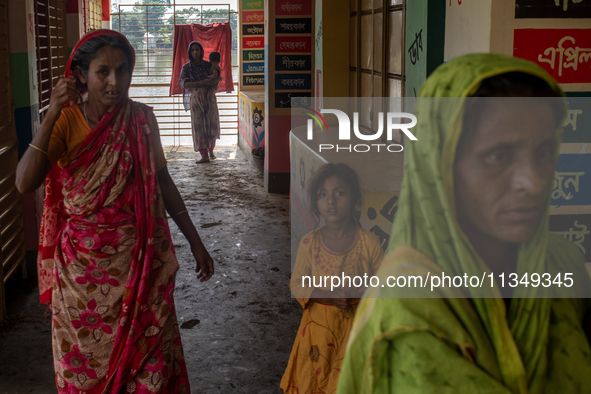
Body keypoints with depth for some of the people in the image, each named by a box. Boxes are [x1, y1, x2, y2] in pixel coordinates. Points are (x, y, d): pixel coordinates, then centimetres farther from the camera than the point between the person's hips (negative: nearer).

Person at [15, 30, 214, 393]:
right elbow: (25, 183, -19)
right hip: (82, 264, -1)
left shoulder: (141, 119, -2)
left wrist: (195, 242, 9)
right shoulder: (66, 121, -7)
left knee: (148, 357, 5)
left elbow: (162, 181, 8)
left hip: (137, 261, 1)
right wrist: (51, 114, -25)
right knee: (84, 361, 12)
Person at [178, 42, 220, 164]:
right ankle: (204, 155, -7)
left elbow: (217, 79, 11)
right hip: (195, 99, -2)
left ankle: (211, 149, 25)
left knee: (212, 124, 1)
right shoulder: (186, 67, 2)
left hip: (209, 97, 2)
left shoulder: (208, 65, 7)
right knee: (199, 125, -8)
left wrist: (213, 81, -15)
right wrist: (201, 82, -21)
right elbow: (184, 84, -11)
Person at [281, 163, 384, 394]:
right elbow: (296, 284, -2)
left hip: (356, 323, -1)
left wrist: (361, 291, -21)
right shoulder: (309, 243, -8)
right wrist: (323, 294, -19)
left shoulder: (369, 242, -11)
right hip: (319, 323, 1)